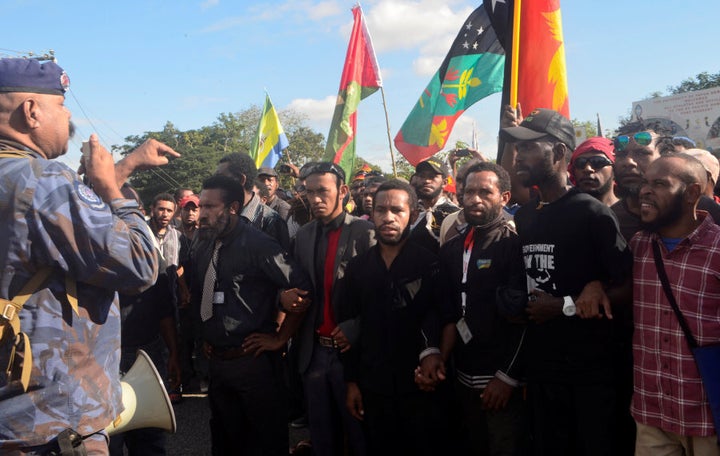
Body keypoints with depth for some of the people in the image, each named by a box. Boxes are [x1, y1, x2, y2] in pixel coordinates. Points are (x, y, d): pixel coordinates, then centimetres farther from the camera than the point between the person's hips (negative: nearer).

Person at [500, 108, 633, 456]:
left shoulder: (591, 212, -12)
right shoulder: (522, 218, 9)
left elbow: (630, 286, -15)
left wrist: (566, 306, -17)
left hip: (591, 369, -6)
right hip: (540, 366, 6)